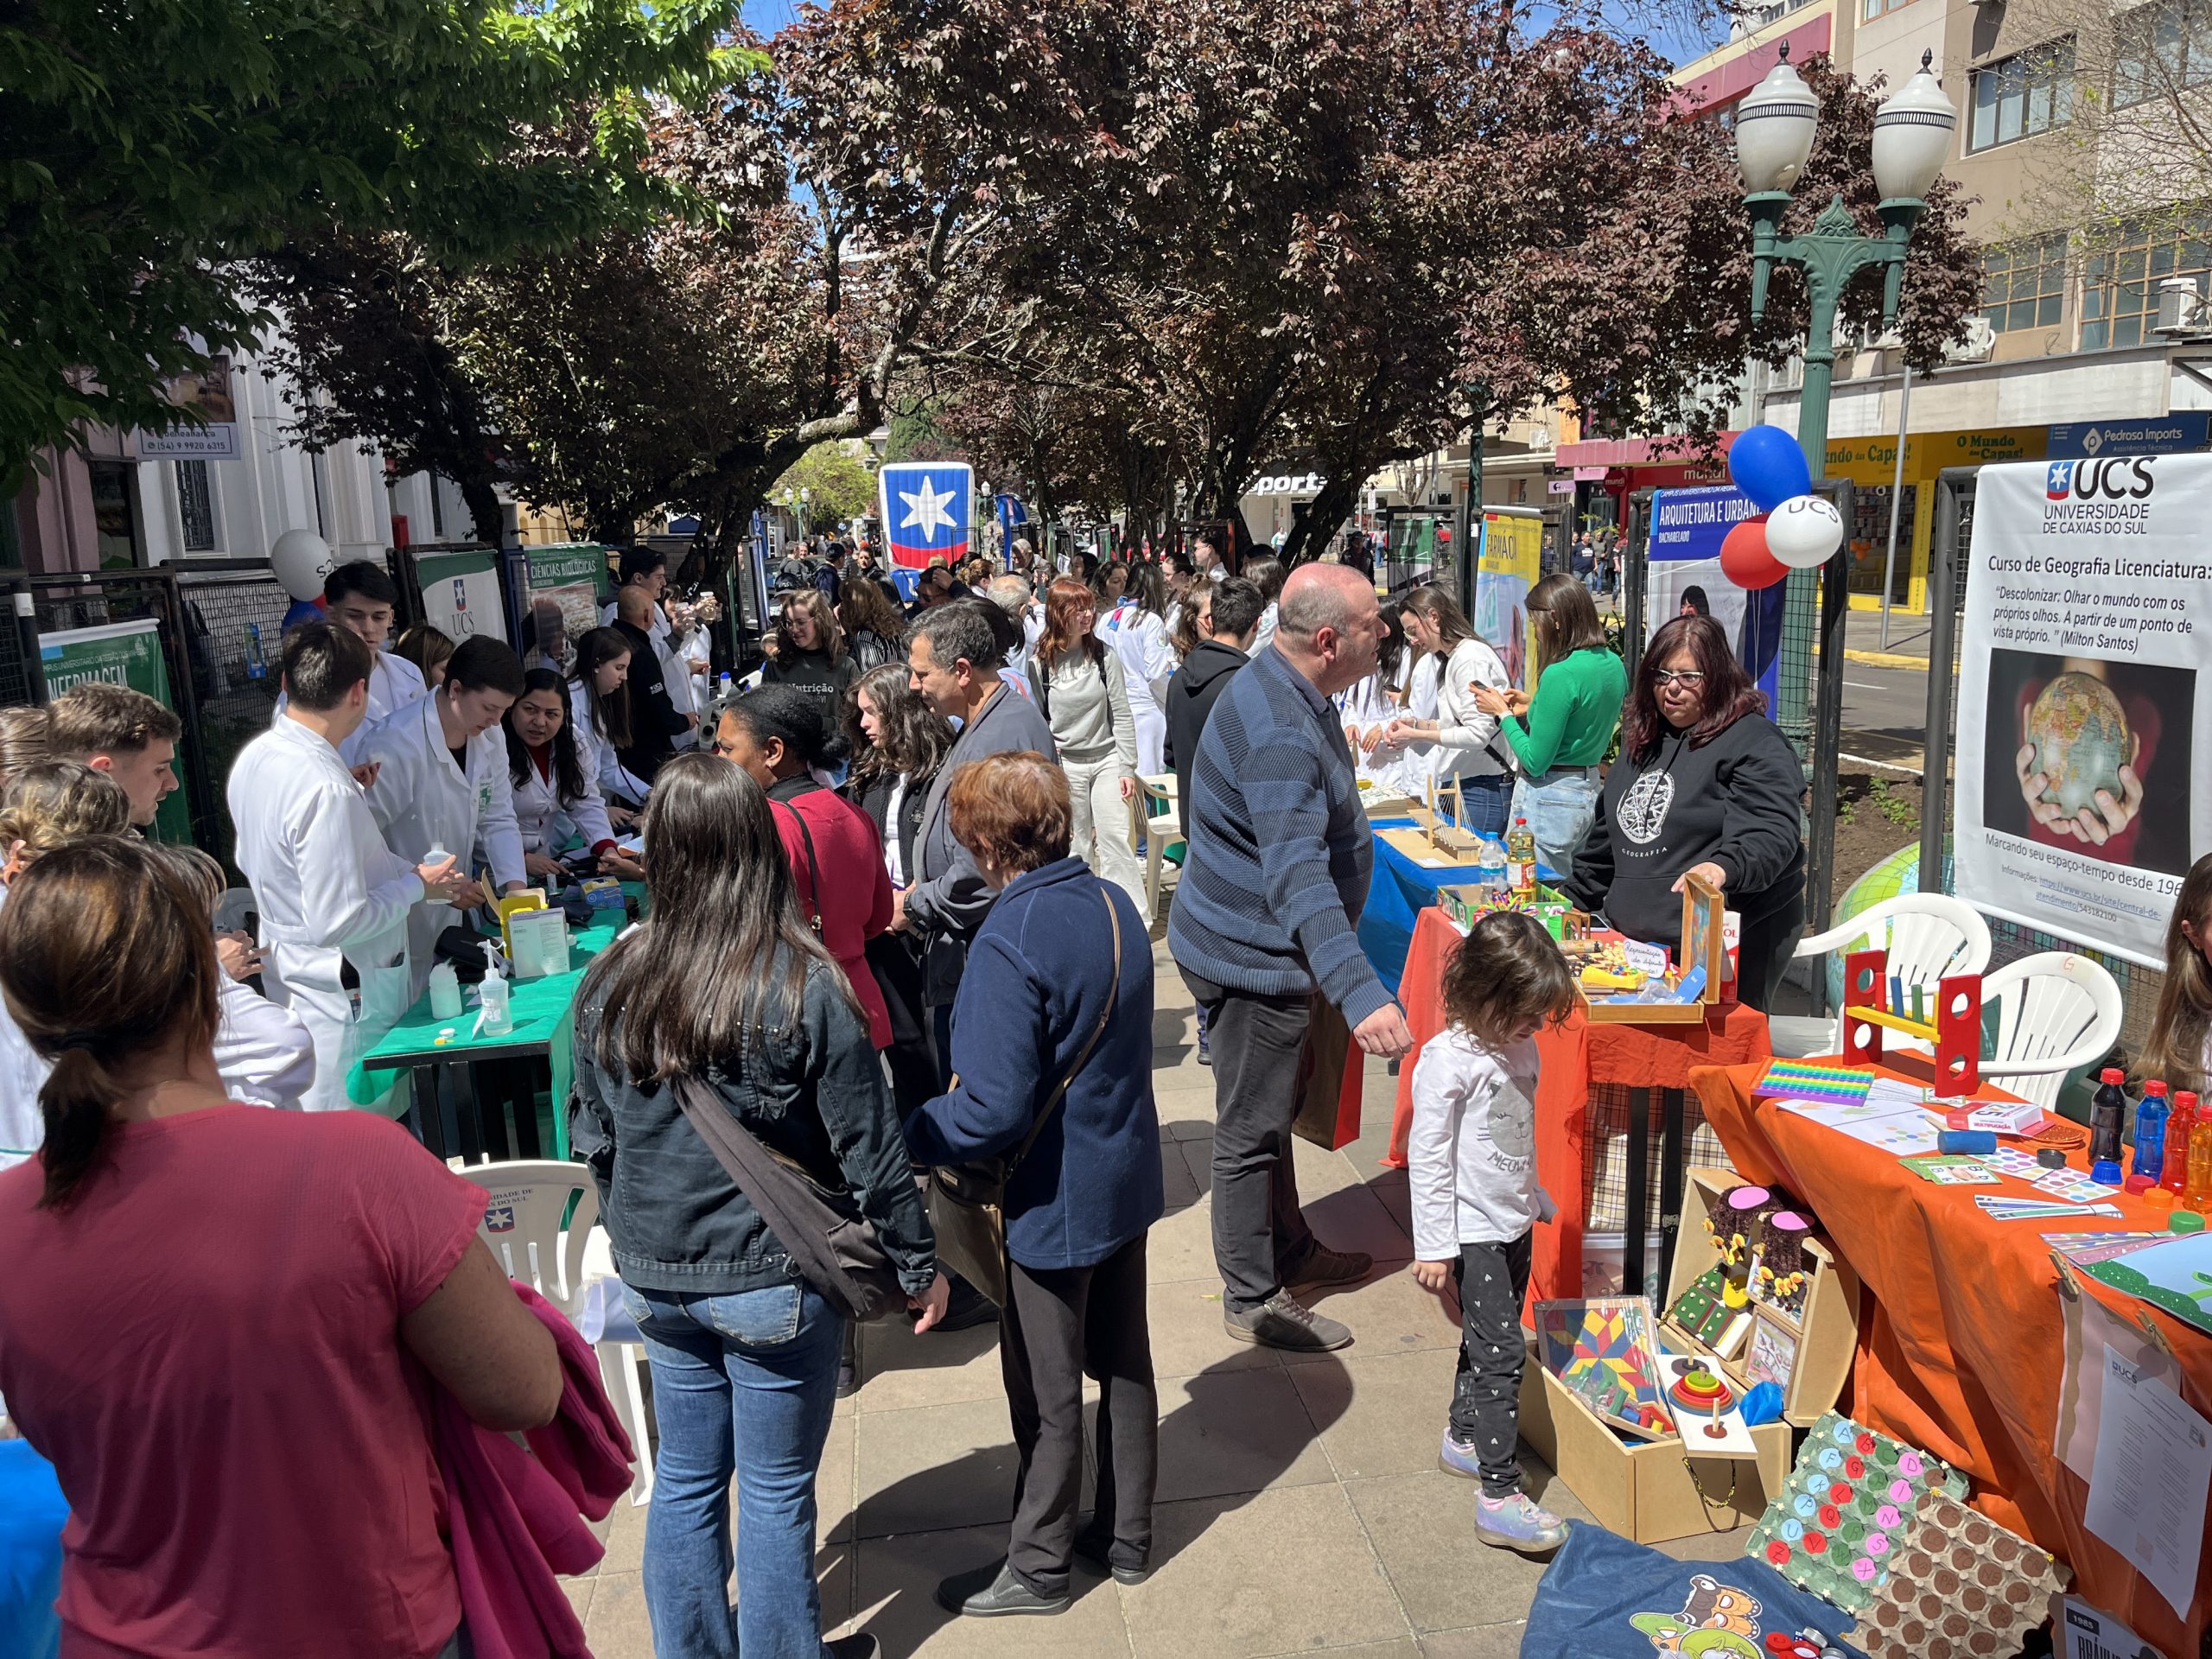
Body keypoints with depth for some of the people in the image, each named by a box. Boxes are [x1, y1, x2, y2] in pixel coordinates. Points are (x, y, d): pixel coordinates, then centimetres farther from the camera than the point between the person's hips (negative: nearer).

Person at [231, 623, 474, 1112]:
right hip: (345, 998, -9)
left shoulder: (254, 758, 2)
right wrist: (417, 886, -12)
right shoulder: (327, 789, -27)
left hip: (285, 976, 9)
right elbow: (336, 923, -26)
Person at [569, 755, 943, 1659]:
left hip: (655, 1278, 4)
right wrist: (919, 1263, -2)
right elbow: (867, 1143, -14)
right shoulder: (802, 982, -19)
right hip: (772, 1280, -4)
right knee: (776, 1489, 13)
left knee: (684, 1476, 21)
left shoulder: (608, 982, -6)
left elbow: (592, 1137, 5)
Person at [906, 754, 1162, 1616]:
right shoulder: (1115, 905, -1)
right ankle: (1127, 1536, 38)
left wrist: (901, 1135, -15)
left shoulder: (1009, 945, -27)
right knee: (1125, 1361, 21)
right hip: (1127, 1180, 8)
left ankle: (1037, 1567, 29)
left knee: (1047, 1395, 11)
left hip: (1054, 1204, -8)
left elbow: (994, 1111, -29)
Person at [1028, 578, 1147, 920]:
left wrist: (1127, 767, -5)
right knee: (1078, 844, 8)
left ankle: (1134, 916, 1)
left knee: (1114, 838, -5)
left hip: (1107, 758, 0)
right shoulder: (1041, 664, -6)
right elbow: (1038, 721, 2)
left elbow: (1121, 716, -2)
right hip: (1065, 763, 0)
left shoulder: (1105, 657, -5)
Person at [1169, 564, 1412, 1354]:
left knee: (1273, 1113, 25)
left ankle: (1290, 1248, 43)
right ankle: (1254, 1297, 21)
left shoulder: (1288, 690, 4)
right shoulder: (1280, 735, -31)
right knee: (1252, 1131, 5)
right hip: (1251, 956, -11)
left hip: (1259, 947, 11)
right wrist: (1359, 992, -51)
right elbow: (1297, 877, -42)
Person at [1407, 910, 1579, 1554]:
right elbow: (1428, 1157, -19)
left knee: (1488, 1339, 18)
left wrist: (1537, 1199, 26)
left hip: (1515, 1223, 8)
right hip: (1473, 1231, -8)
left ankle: (1463, 1439, 36)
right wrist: (1434, 1247, -18)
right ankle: (1499, 1497, -4)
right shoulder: (1447, 1061, -21)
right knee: (1500, 1353, -8)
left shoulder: (1520, 1049, 4)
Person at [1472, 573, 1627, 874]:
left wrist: (1503, 712, -5)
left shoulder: (1561, 674, -20)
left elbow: (1535, 762, -17)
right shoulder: (1613, 664, 5)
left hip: (1548, 799, -9)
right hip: (1590, 790, 9)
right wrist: (1533, 706, 15)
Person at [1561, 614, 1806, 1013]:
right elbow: (1606, 841, 28)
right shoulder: (1642, 743, 18)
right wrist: (1570, 903, 27)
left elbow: (1769, 837, -19)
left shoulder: (1755, 744, -6)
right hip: (1636, 942, 7)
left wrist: (1723, 868, -38)